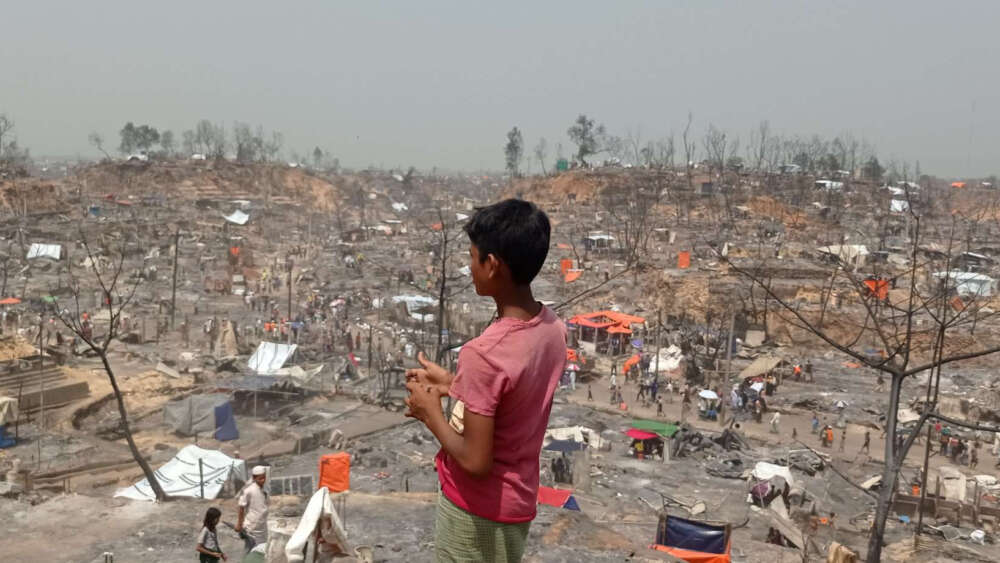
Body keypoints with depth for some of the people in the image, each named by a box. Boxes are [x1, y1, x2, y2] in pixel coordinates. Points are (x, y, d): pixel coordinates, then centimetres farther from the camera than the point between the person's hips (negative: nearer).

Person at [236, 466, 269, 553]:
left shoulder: (264, 490, 5)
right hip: (251, 529, -7)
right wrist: (239, 525, -9)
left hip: (262, 528, 7)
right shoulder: (248, 490, -16)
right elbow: (241, 509, -11)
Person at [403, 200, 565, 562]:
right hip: (519, 501, 7)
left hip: (478, 510, -7)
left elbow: (475, 461, -26)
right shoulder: (553, 328, -6)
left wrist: (431, 413, -10)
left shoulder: (484, 354, -30)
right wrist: (451, 384, 9)